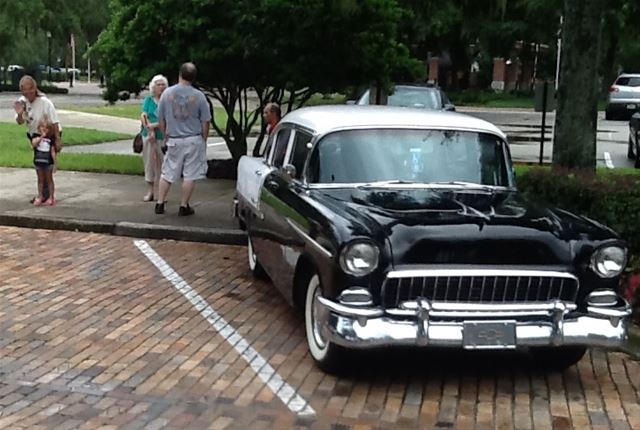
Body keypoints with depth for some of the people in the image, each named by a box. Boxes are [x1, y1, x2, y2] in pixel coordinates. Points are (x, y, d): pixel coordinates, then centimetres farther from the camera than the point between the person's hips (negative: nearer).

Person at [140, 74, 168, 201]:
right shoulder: (148, 100, 8)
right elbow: (143, 116, -1)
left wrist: (154, 125, -17)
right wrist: (150, 131, -14)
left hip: (163, 137, -2)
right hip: (148, 136, 2)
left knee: (161, 164, -2)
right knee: (149, 162, 6)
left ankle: (160, 192, 5)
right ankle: (150, 191, 14)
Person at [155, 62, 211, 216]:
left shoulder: (167, 93, -2)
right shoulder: (199, 96, -7)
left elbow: (161, 120, 5)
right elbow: (205, 122, -4)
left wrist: (166, 136, 18)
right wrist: (204, 140, 9)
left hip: (174, 140, 2)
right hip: (194, 140, -2)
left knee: (167, 173, 13)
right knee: (190, 175, 5)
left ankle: (160, 203, 16)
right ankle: (184, 206, 8)